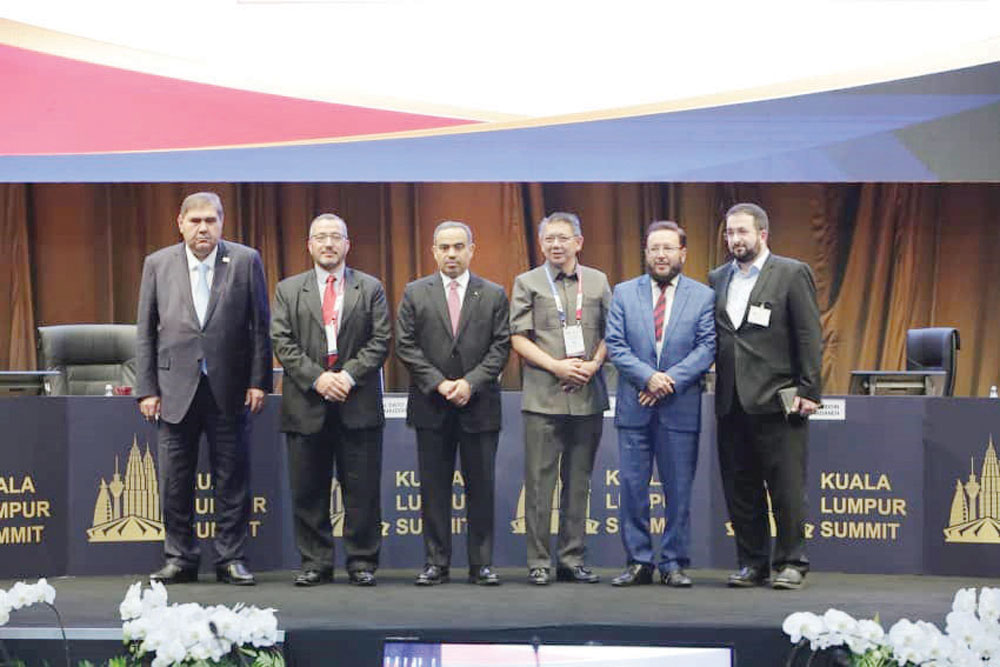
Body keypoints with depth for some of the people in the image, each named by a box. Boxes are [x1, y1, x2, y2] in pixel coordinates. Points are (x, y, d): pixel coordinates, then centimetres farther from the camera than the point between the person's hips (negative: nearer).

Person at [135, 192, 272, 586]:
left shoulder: (245, 261, 1)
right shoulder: (158, 264, 5)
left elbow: (260, 326, 2)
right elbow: (145, 332, 5)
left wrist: (258, 381, -4)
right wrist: (147, 389, 0)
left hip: (229, 389, -1)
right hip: (175, 388, 1)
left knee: (232, 479, 4)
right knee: (175, 481, 6)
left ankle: (231, 558, 13)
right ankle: (180, 558, 17)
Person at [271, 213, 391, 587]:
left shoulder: (370, 289, 9)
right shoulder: (288, 290, 11)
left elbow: (380, 341, 2)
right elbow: (283, 343, 2)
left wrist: (349, 375, -12)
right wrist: (317, 377, -11)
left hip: (358, 403, -1)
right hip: (306, 404, 1)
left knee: (362, 490, 1)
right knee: (308, 491, 4)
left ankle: (361, 563, 9)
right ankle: (315, 563, 13)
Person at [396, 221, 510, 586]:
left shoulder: (494, 295, 7)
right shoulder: (415, 293, 7)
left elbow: (500, 347, 0)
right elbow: (406, 346, 1)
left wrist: (471, 382, -12)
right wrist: (438, 383, -10)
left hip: (479, 405, 0)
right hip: (431, 406, 0)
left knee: (481, 487, 3)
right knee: (434, 488, 4)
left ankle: (482, 564, 10)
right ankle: (436, 563, 10)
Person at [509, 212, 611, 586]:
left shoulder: (597, 282, 12)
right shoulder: (527, 283, 5)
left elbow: (609, 332, 11)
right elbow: (519, 338, 0)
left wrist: (593, 364, -7)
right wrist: (556, 366, -12)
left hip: (588, 397, 3)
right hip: (543, 397, -3)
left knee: (579, 481, 8)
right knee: (540, 482, -2)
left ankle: (572, 560, 15)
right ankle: (538, 562, 4)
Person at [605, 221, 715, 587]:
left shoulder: (703, 296, 6)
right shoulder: (624, 293, 9)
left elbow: (706, 348, -3)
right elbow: (614, 345, 0)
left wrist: (670, 380, -14)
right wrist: (648, 377, -13)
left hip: (681, 407, -1)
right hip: (634, 406, 1)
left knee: (679, 489, 3)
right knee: (632, 488, 3)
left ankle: (674, 563, 13)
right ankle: (638, 562, 12)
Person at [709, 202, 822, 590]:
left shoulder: (792, 274, -1)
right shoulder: (717, 279, 15)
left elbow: (809, 337, -4)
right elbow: (710, 337, 16)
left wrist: (808, 391, -9)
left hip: (777, 400, -5)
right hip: (731, 403, 5)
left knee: (787, 489, -1)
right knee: (740, 490, 8)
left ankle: (790, 563, 9)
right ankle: (752, 563, 18)